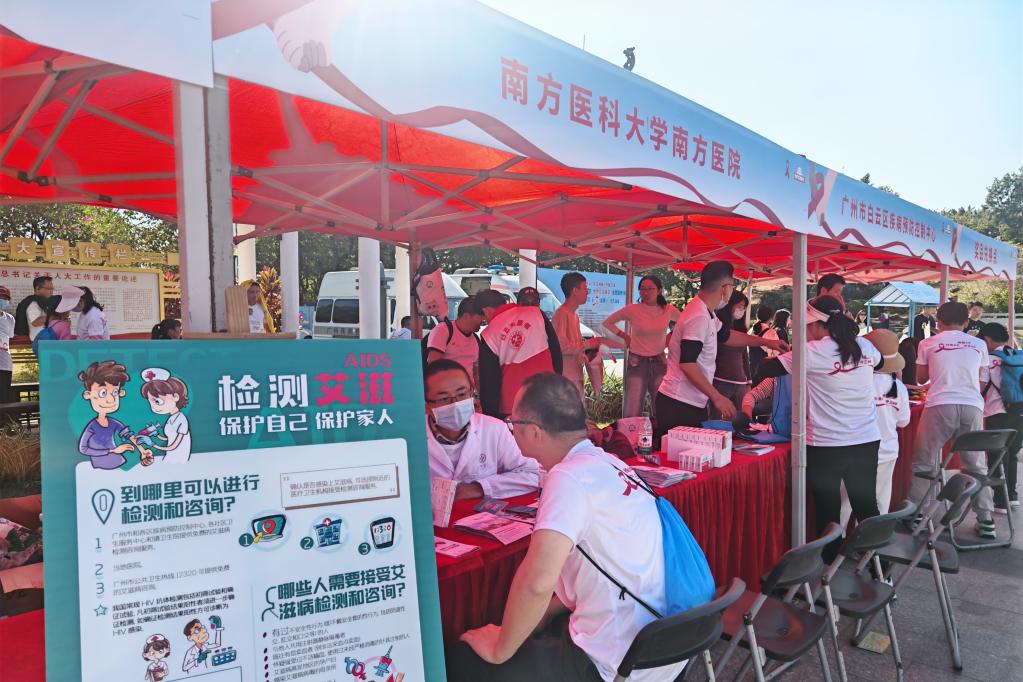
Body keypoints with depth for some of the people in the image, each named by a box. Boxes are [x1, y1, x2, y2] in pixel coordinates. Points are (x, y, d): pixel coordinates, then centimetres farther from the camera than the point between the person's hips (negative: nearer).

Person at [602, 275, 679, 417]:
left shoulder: (668, 310, -2)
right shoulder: (632, 310, -7)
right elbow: (607, 322, 6)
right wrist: (624, 336, 1)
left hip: (660, 362, 2)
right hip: (637, 363, -2)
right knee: (632, 412, -3)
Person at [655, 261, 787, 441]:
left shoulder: (706, 313, 13)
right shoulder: (699, 317, -19)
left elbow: (726, 335, 31)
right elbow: (687, 364, -24)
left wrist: (765, 341, 33)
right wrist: (717, 397, -20)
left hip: (694, 403, 10)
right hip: (680, 405, -10)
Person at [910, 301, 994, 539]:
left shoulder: (927, 344, 9)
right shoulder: (979, 344, 14)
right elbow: (982, 380, 22)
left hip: (940, 405, -2)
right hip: (972, 406, 2)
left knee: (924, 464, 5)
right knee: (976, 466, 11)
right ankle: (986, 522, 13)